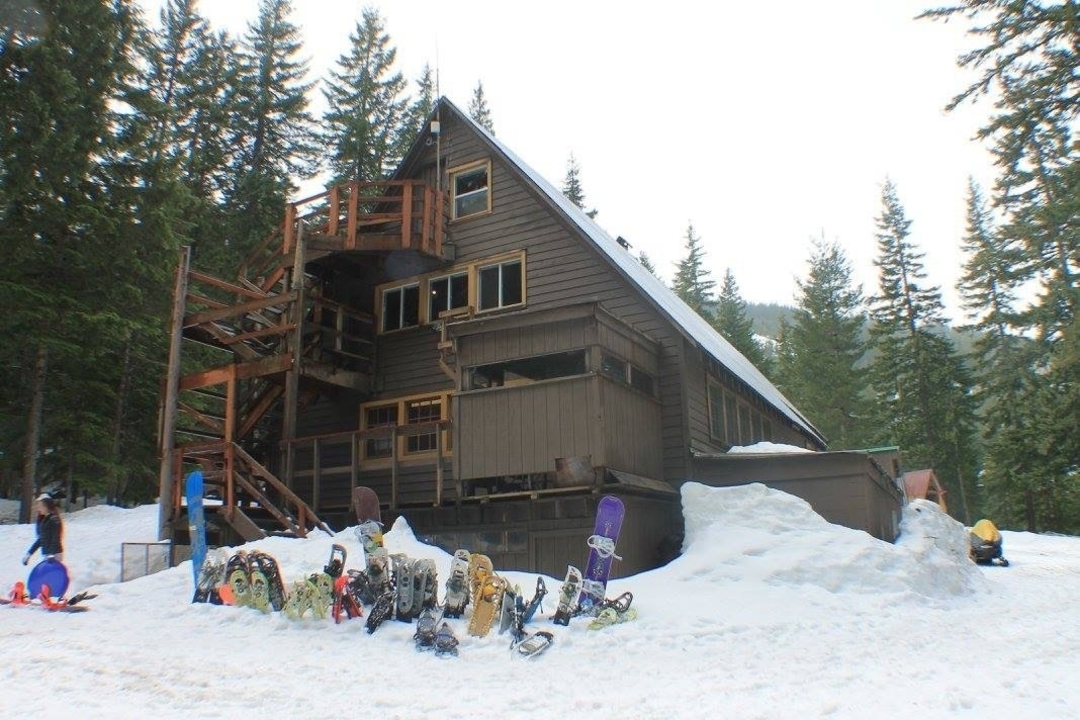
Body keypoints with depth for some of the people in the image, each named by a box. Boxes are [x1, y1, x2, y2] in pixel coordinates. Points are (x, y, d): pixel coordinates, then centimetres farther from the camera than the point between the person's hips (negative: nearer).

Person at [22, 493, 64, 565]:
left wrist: (51, 555, -27)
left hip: (54, 555, -9)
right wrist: (29, 553, 20)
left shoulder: (54, 520, -13)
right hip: (46, 554, 9)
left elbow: (56, 540, -19)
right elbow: (41, 539, 20)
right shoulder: (43, 520, 14)